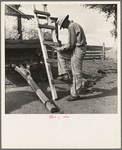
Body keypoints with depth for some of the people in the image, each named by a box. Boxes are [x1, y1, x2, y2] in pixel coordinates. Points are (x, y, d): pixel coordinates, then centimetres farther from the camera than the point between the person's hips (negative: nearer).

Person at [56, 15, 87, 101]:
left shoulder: (71, 27, -13)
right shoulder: (75, 25, 18)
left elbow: (71, 44, -18)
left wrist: (61, 48, -4)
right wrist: (62, 49, 18)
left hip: (78, 50, -11)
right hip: (76, 49, 11)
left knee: (76, 73, -3)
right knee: (61, 55, 15)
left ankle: (75, 94, 6)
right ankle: (64, 74, 10)